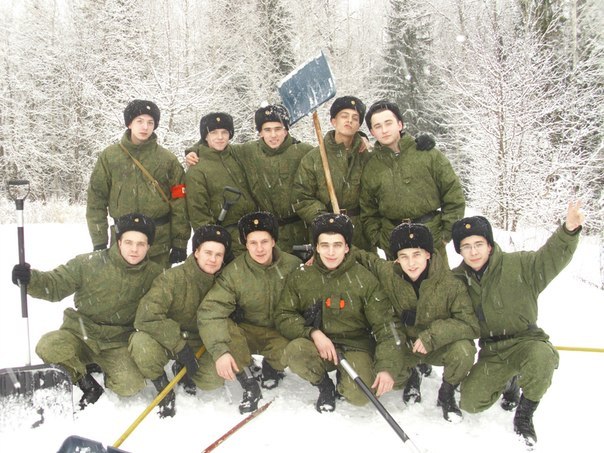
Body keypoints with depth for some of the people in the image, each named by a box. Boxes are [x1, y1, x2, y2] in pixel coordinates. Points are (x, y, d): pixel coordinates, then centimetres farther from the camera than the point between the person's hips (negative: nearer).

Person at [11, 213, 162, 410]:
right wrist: (30, 279, -27)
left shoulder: (155, 274, -7)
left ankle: (108, 370, 15)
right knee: (48, 347, -30)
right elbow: (55, 285, -8)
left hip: (117, 343, 0)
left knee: (130, 386, -23)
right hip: (80, 334, 0)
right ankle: (86, 383, -2)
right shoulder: (89, 263, -13)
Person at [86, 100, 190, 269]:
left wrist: (180, 242, -3)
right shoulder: (109, 156, 3)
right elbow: (96, 200, 4)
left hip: (159, 241, 0)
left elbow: (179, 203, 0)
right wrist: (99, 241, -1)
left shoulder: (168, 159, 2)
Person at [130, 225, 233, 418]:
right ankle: (164, 389, -5)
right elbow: (146, 317, -30)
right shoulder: (173, 278, -23)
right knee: (142, 344, -35)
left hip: (199, 345, 3)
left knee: (214, 379, -22)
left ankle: (182, 370, 15)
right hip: (166, 342, -3)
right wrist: (179, 345, -31)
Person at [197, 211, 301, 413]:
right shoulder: (233, 272, -17)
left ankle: (270, 366, 8)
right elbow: (210, 311, -25)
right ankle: (249, 385, -12)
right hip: (247, 334, 0)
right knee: (222, 327, -32)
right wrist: (220, 350, -38)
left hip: (280, 334, 1)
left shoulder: (292, 265, -11)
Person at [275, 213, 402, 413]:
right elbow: (283, 316, -1)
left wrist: (387, 367, -22)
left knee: (359, 396, -26)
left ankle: (343, 378, 13)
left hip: (355, 346, -1)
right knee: (294, 352, -31)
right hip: (317, 345, 1)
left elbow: (385, 325, -9)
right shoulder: (300, 277, -2)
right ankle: (324, 385, 2)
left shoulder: (364, 279, -8)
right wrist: (313, 333, -19)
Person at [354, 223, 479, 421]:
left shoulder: (450, 284, -23)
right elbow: (363, 257, -2)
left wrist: (433, 335, -33)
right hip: (404, 345, 2)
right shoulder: (388, 274, -17)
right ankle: (411, 377, 15)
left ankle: (446, 394, 1)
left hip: (439, 347, -2)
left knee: (464, 352, -33)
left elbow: (471, 325, -22)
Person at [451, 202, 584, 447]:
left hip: (525, 341, -3)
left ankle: (524, 414, -7)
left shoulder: (518, 264, -11)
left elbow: (551, 258, -24)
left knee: (542, 358, -39)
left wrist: (568, 231, -43)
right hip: (491, 353, 4)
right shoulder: (457, 280, -1)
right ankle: (507, 381, 25)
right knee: (470, 402, -11)